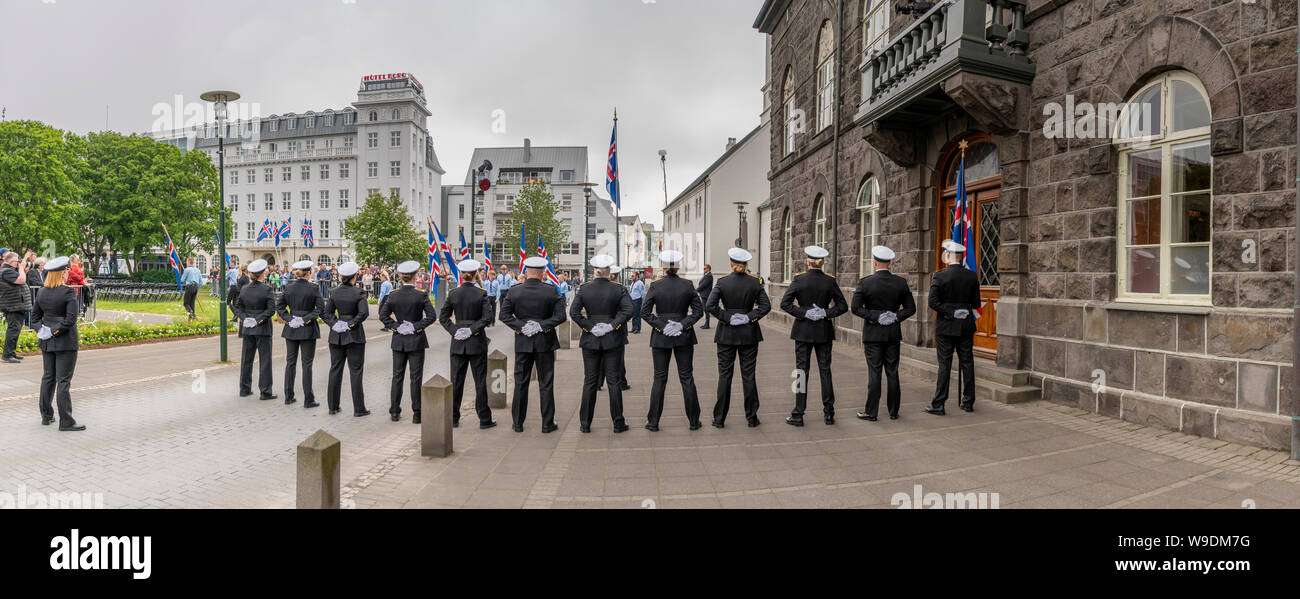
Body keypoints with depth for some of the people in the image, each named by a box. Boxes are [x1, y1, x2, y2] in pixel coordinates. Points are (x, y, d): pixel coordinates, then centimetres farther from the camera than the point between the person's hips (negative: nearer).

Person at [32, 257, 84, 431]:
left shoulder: (41, 292, 6)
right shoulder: (68, 292, -14)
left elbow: (35, 315, 10)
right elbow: (71, 318, -20)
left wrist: (41, 329, 1)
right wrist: (56, 330, -10)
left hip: (46, 342, 7)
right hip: (65, 342, -7)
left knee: (48, 377, 16)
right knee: (63, 380, -4)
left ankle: (46, 416, 24)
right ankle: (66, 421, 0)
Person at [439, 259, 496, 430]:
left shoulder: (453, 294, 0)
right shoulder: (481, 294, -8)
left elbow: (443, 317, 0)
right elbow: (487, 318, -16)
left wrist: (454, 331, -3)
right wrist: (472, 330, -11)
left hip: (458, 343, 3)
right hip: (477, 342, -3)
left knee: (456, 380, 10)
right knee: (480, 380, 3)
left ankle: (453, 418, 15)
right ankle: (484, 419, 8)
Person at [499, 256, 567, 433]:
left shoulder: (514, 291, -4)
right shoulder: (550, 291, -8)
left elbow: (504, 315, -5)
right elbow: (561, 316, -11)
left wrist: (520, 326, -7)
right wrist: (542, 325, -11)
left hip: (522, 343, 2)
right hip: (545, 342, -2)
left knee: (520, 382, 11)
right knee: (546, 383, 6)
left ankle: (518, 423, 18)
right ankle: (547, 424, 11)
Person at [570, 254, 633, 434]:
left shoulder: (584, 289, -2)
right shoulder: (618, 289, -4)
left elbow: (573, 312, -8)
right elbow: (628, 311, -15)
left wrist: (589, 327, -6)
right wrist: (613, 325, -11)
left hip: (590, 340, 1)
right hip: (613, 340, -1)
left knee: (590, 382, 8)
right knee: (614, 381, 5)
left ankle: (585, 423, 13)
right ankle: (618, 423, 11)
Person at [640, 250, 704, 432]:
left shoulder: (655, 286, -6)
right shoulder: (688, 285, -2)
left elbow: (644, 312, -9)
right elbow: (698, 310, -2)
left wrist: (661, 326, -9)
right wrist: (683, 324, -7)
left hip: (661, 337, -1)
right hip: (684, 337, 1)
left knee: (659, 379, 7)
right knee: (687, 378, 8)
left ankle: (653, 422, 10)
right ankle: (694, 421, 14)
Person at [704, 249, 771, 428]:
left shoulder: (722, 282, -7)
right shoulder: (754, 283, -2)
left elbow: (709, 306, -15)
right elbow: (766, 306, -6)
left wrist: (727, 318, -9)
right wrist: (750, 317, -7)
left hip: (727, 333, -1)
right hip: (749, 334, 1)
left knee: (724, 375, 5)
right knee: (749, 375, 8)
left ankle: (719, 418, 8)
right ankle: (751, 417, 13)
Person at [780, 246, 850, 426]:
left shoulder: (799, 280, -7)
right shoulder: (830, 281, -2)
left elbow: (785, 303, -13)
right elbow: (843, 306, -1)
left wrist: (804, 313, -10)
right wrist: (826, 313, -6)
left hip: (803, 330, -2)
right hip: (824, 331, 2)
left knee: (802, 371, 2)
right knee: (825, 370, 9)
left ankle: (798, 415, 5)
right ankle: (829, 413, 14)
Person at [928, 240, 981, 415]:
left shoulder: (939, 276, -10)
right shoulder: (972, 276, 1)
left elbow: (933, 302, -14)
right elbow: (976, 304, 3)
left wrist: (949, 313, -5)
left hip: (946, 327, -3)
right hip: (966, 325, 3)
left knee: (944, 364, 0)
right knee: (967, 363, 11)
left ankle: (938, 404, 1)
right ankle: (968, 402, 19)